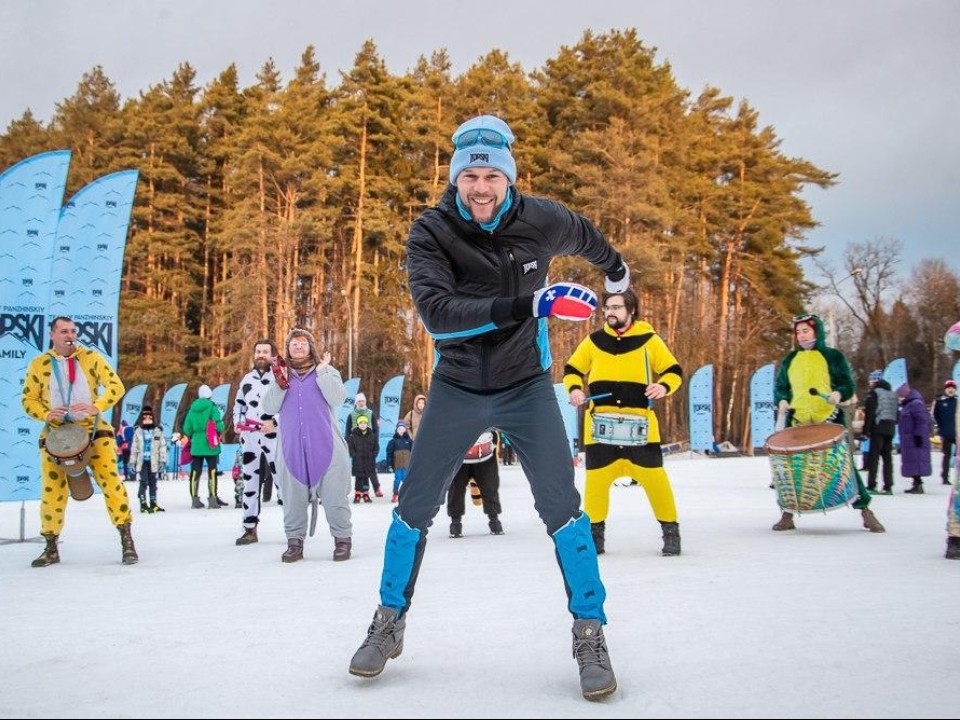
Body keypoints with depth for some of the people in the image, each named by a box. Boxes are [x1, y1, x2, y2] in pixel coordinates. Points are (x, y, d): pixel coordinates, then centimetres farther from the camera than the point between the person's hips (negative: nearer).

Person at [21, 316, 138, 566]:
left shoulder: (91, 357, 0)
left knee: (110, 479, -12)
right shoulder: (38, 364, 4)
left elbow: (116, 386, -8)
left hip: (92, 429, -1)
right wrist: (46, 414, -13)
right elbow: (29, 400, 8)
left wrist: (96, 406, -26)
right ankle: (51, 548, 16)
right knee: (52, 489, 1)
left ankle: (127, 540, -6)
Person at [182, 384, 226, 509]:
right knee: (212, 471, 1)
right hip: (210, 446, -4)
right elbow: (219, 424, -14)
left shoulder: (192, 408, 5)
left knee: (195, 472, 8)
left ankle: (195, 499, 11)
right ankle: (212, 499, -4)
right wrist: (220, 433, 7)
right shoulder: (212, 407, -7)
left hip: (196, 446, 4)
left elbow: (187, 429, 5)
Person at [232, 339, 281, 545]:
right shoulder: (247, 378, 16)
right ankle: (250, 529, 16)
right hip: (250, 437, 6)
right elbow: (239, 403, 27)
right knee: (249, 481, 9)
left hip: (275, 437, -6)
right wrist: (237, 421, 10)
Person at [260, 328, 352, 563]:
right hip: (291, 448, 2)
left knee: (334, 494, -2)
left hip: (325, 446, -2)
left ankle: (342, 539, 5)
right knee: (293, 497, 4)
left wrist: (321, 372, -12)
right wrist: (280, 382, -11)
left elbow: (338, 398, -7)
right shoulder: (280, 374, 13)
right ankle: (295, 541, 11)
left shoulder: (327, 371, 9)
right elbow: (269, 408, 3)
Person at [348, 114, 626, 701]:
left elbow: (586, 236, 13)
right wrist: (526, 304, -39)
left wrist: (616, 269, 34)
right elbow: (437, 314, -30)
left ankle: (590, 634, 5)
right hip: (457, 388, 0)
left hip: (527, 386, 0)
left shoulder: (541, 222, -11)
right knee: (415, 507, 4)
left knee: (561, 507, -10)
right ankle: (390, 624, 24)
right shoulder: (431, 233, -16)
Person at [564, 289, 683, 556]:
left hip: (639, 422, -2)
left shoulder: (649, 340, 2)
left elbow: (674, 371, 7)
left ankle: (670, 530, 12)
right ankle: (595, 532, 18)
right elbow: (572, 370, 16)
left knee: (653, 476, -5)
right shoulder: (593, 341, 7)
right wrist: (574, 389, -5)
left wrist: (663, 387, -14)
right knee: (596, 478, 0)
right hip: (600, 422, 2)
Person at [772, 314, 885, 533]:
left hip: (829, 421, -3)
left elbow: (848, 384, 4)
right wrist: (782, 400, -2)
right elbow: (779, 386, 18)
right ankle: (787, 515, 11)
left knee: (844, 464, -4)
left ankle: (866, 511, 6)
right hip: (797, 423, 3)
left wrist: (838, 394, -17)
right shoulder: (790, 360, 14)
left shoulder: (833, 356, 5)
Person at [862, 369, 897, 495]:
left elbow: (870, 413, -11)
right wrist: (892, 426, 18)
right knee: (887, 457, 9)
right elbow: (896, 413, 19)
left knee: (873, 456, -6)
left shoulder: (874, 393, -5)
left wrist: (866, 430, -10)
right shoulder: (892, 394, 19)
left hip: (878, 429, -7)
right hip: (890, 429, 7)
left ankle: (871, 485, -12)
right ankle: (888, 486, 7)